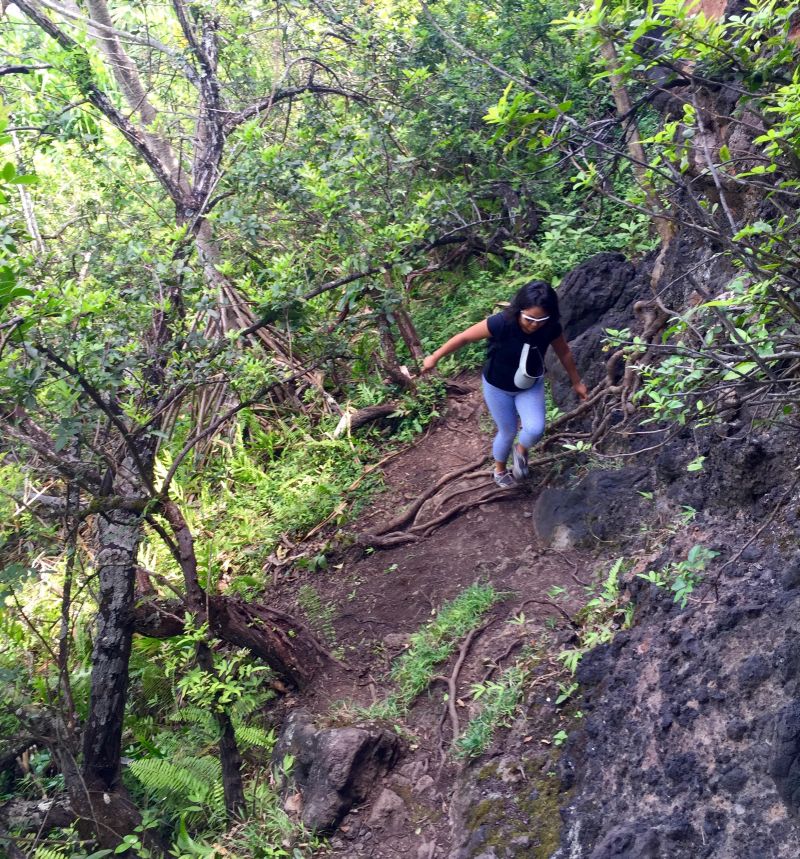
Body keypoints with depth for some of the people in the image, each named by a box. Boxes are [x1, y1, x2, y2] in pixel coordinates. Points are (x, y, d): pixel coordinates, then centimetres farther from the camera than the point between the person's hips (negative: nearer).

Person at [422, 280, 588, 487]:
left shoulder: (551, 328, -25)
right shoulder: (502, 323, -36)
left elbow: (564, 352, -4)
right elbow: (464, 337, -24)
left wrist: (576, 382, 9)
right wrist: (435, 357, -14)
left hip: (531, 386, 2)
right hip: (498, 386, -2)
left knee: (535, 429, -16)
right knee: (508, 432, 11)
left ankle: (521, 451, 21)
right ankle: (500, 470, 43)